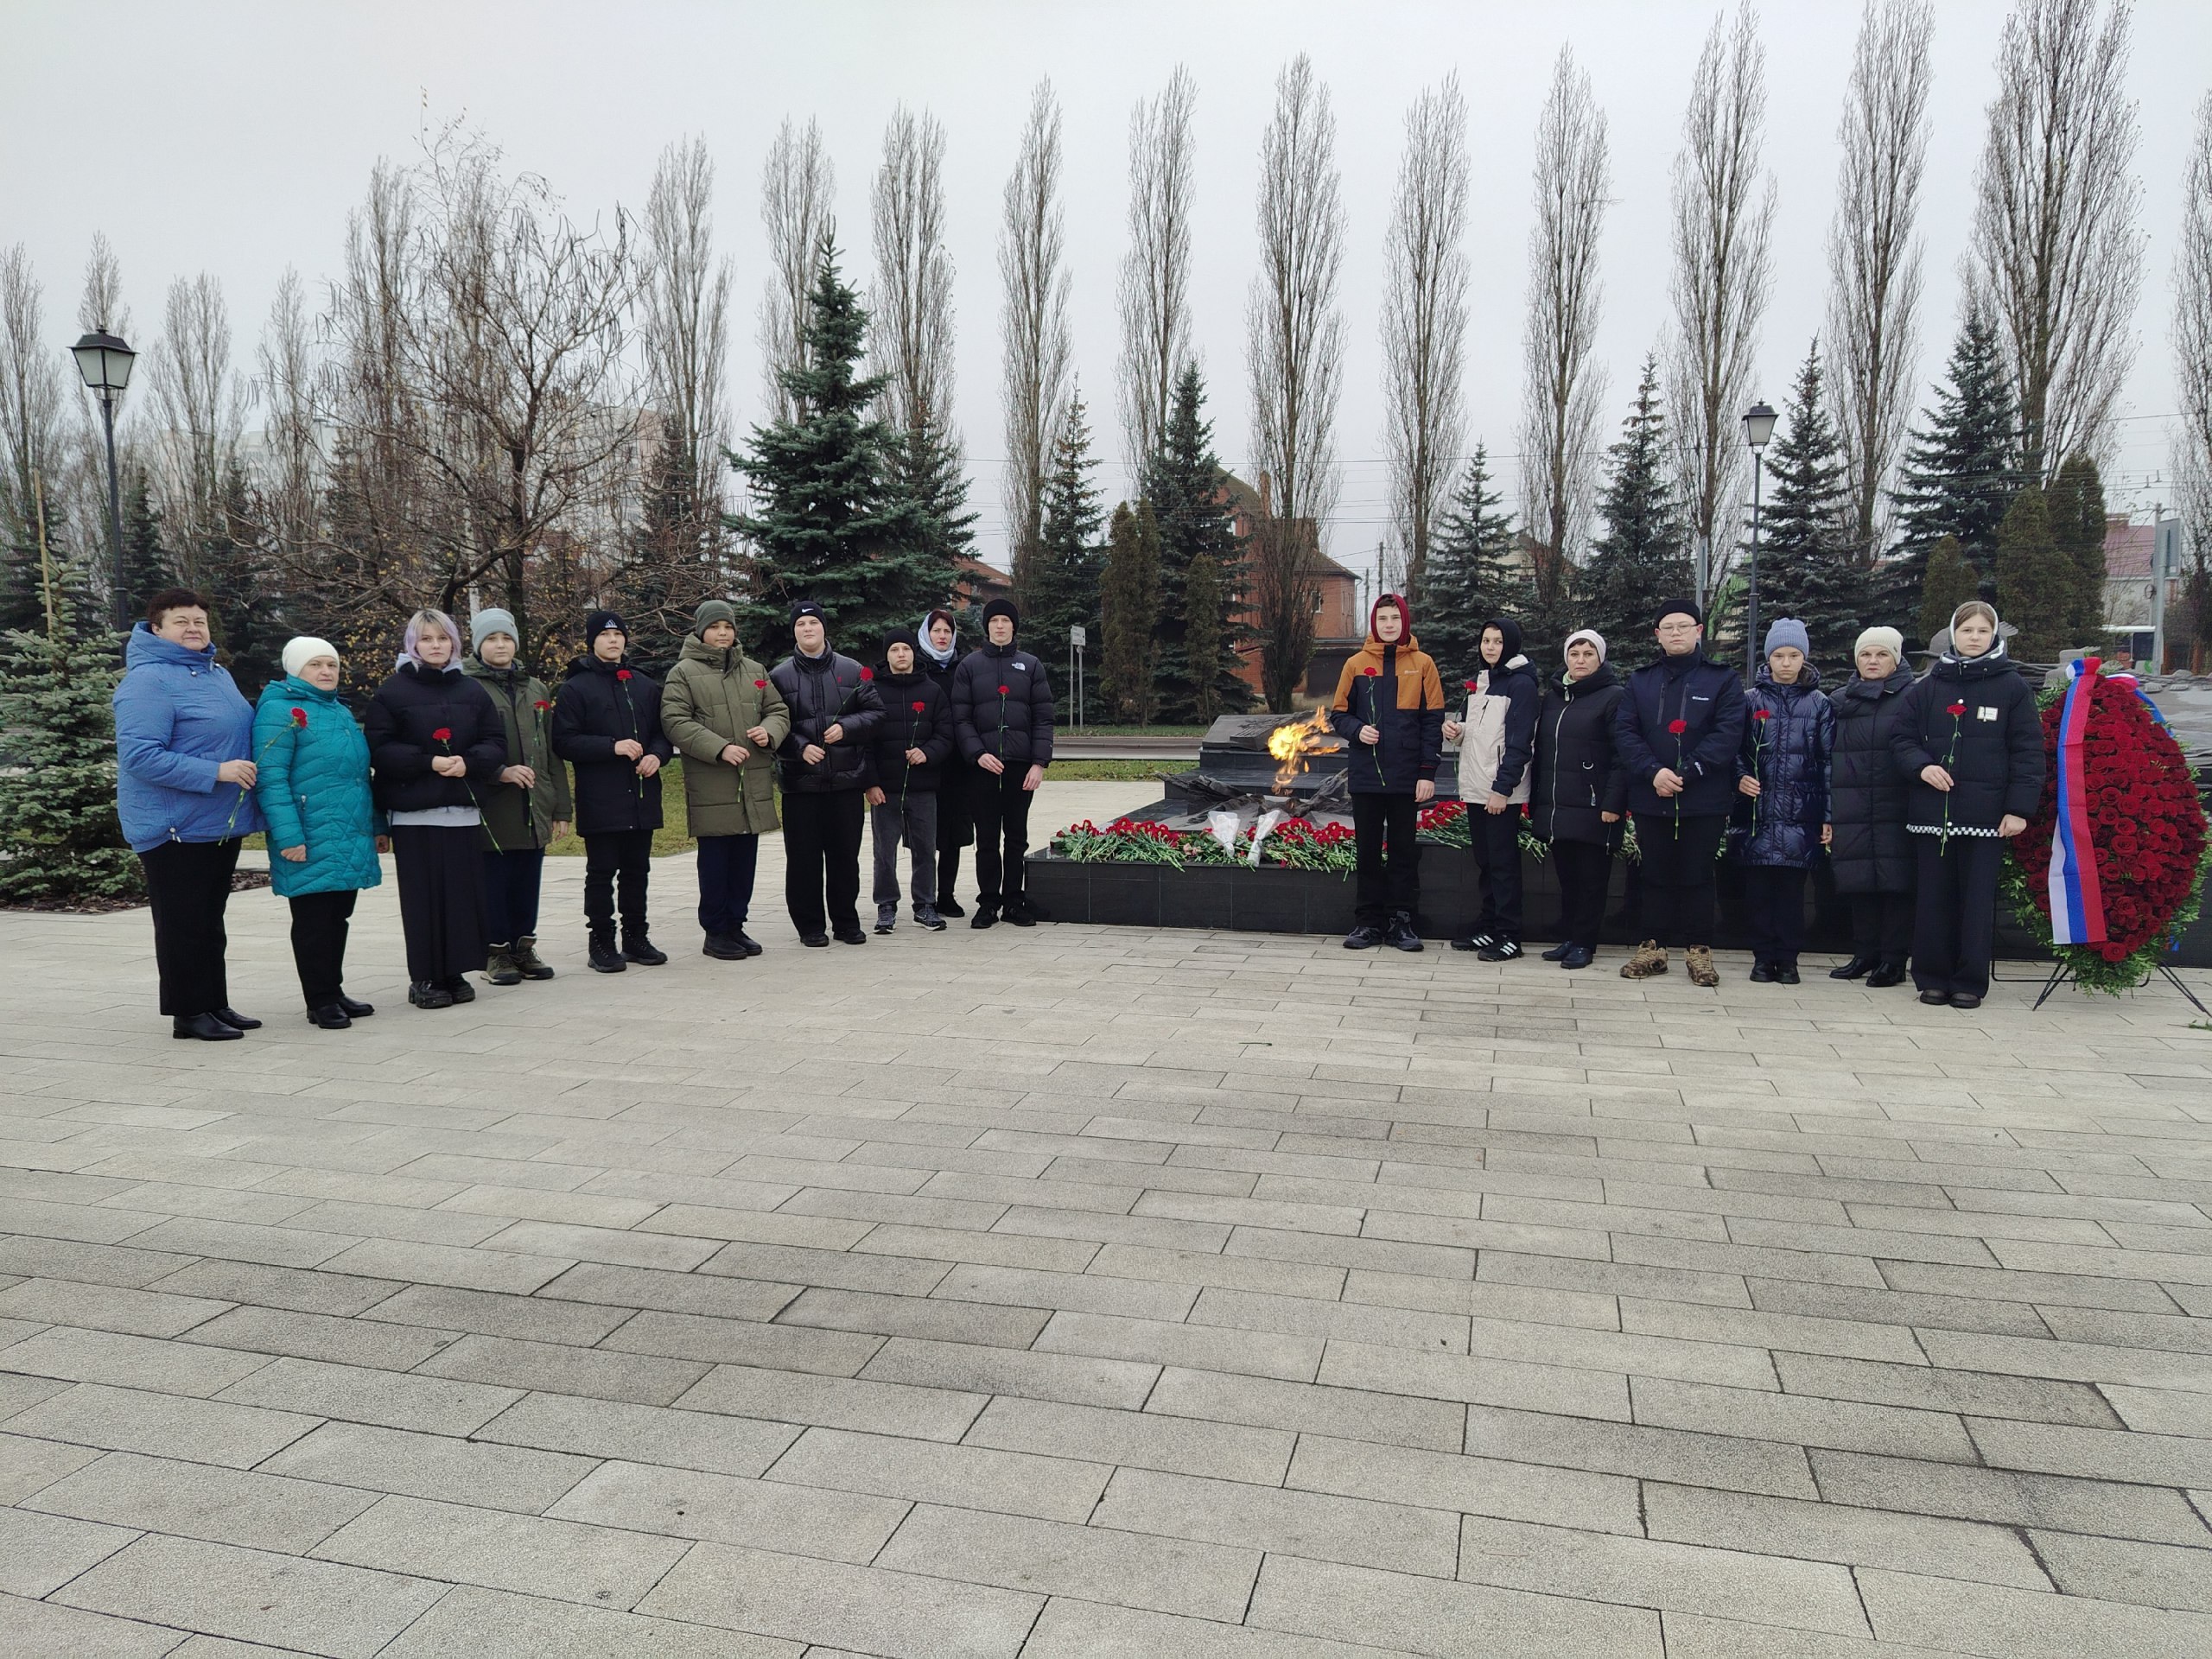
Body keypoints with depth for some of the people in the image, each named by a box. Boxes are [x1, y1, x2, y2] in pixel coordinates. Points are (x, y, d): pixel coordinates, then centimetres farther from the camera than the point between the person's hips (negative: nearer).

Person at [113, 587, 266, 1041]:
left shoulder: (218, 673, 13)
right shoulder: (148, 680, -14)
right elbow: (139, 755, -23)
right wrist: (216, 772, -26)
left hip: (221, 824, 8)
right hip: (175, 828, -8)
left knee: (210, 922, 16)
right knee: (182, 924, 0)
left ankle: (216, 1004, 25)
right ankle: (188, 1012, 8)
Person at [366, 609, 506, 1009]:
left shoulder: (472, 691, 13)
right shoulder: (392, 692, 2)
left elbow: (495, 744, 9)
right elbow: (379, 750, -4)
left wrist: (468, 762, -10)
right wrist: (429, 762, -16)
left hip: (464, 810, 3)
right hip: (413, 813, -3)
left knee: (463, 893, 2)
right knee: (423, 896, -2)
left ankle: (455, 972, 12)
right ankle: (424, 978, 7)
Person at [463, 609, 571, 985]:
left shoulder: (536, 689, 16)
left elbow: (552, 752, 15)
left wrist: (561, 807, 11)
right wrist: (499, 772, -22)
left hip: (534, 809, 5)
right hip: (492, 809, -5)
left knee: (528, 881, 9)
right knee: (494, 880, 1)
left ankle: (523, 946, 21)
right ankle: (496, 951, 12)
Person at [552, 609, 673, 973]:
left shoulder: (645, 685, 13)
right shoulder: (575, 688, -1)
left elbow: (663, 731, 17)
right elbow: (564, 742, -8)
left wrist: (657, 755, -5)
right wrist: (613, 747, -18)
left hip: (642, 796, 5)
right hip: (600, 799, -4)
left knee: (637, 870, 11)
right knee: (601, 873, 1)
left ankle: (636, 937, 20)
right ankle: (601, 943, 8)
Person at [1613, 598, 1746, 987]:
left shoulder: (1722, 678, 2)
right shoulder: (1640, 680, 10)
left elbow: (1728, 733, -8)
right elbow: (1624, 732, 1)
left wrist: (1685, 772, -17)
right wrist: (1653, 772, -15)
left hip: (1704, 799, -2)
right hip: (1651, 798, 2)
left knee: (1697, 876, 4)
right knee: (1655, 875, 9)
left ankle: (1699, 950, 13)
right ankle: (1653, 948, 17)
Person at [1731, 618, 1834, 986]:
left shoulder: (1819, 704, 7)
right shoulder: (1752, 700, 7)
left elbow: (1828, 760, 5)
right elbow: (1736, 750, 11)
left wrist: (1828, 815, -1)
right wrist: (1741, 778, -11)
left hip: (1800, 813, 0)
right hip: (1758, 809, 0)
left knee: (1792, 886, 2)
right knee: (1759, 886, 2)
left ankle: (1788, 958, 11)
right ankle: (1763, 957, 11)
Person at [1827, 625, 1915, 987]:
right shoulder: (1838, 700, 15)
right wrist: (1826, 811, 8)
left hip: (1895, 808, -4)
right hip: (1851, 808, 4)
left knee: (1895, 880, -4)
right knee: (1859, 881, 6)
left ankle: (1894, 960, 3)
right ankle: (1865, 954, 16)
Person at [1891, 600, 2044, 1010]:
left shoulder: (2012, 687, 3)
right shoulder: (1928, 687, 9)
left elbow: (2028, 751, 0)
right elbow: (1903, 738, 12)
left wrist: (2020, 808, -8)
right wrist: (1921, 766, -10)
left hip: (1987, 812, -2)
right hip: (1933, 809, 2)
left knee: (1978, 897, 2)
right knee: (1934, 896, 6)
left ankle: (1970, 982, 9)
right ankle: (1932, 977, 14)